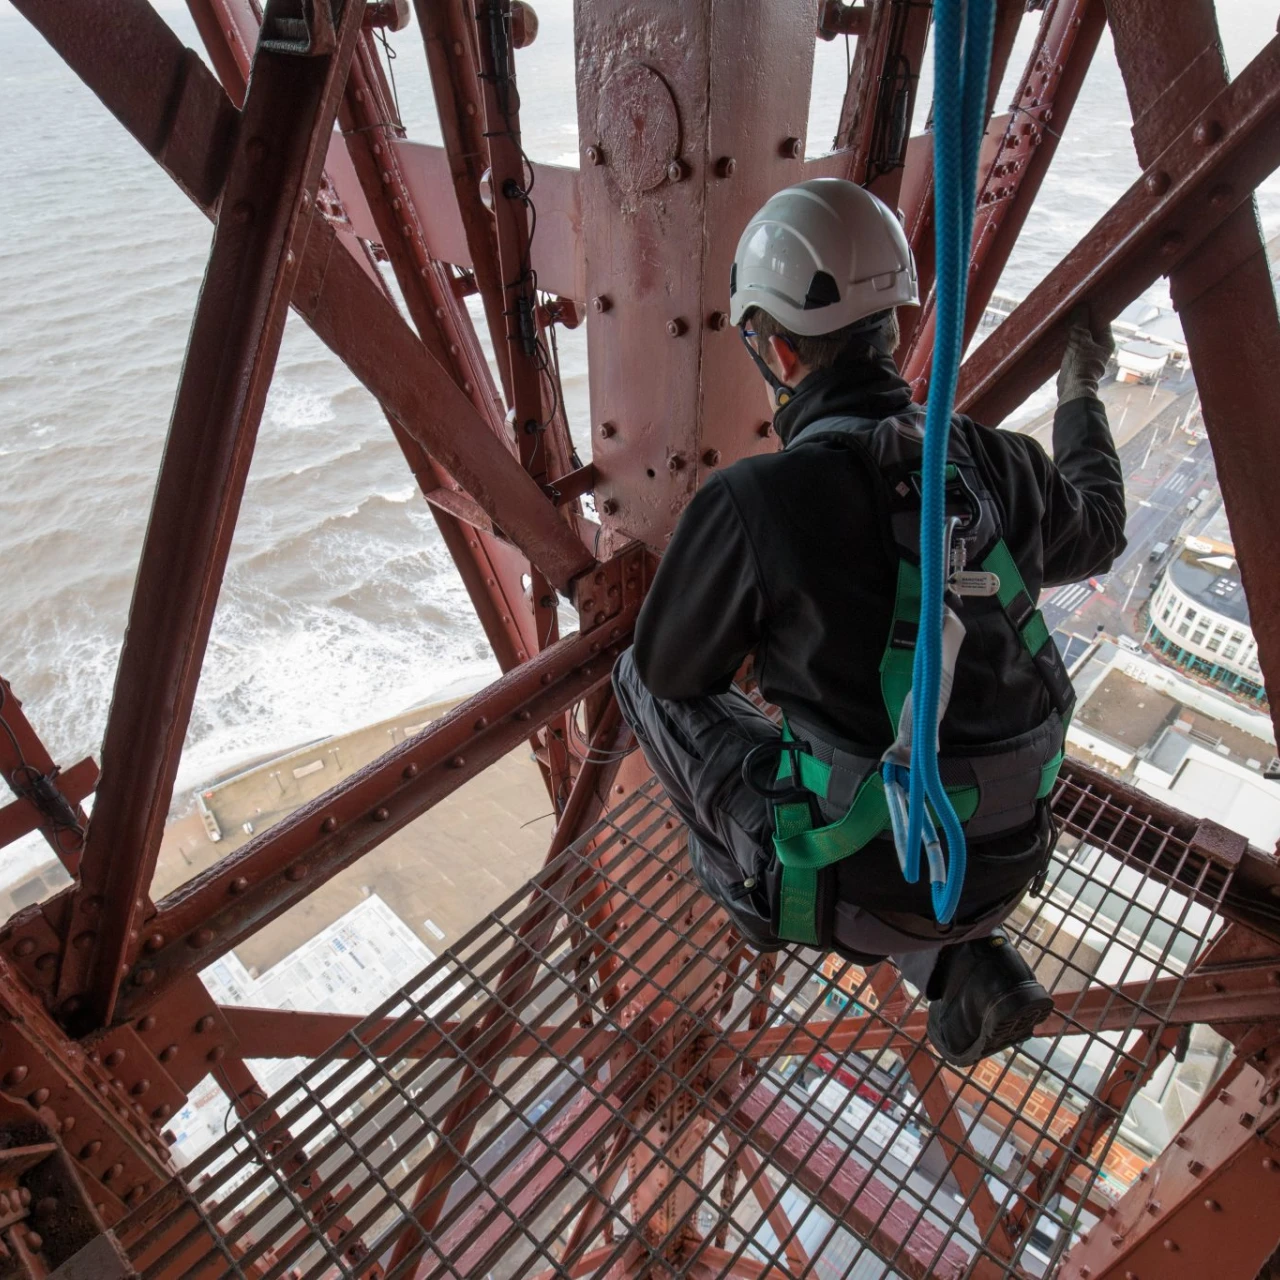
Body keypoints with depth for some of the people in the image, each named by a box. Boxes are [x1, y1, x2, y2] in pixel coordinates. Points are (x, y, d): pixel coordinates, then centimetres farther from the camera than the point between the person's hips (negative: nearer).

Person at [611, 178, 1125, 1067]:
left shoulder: (750, 502, -24)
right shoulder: (995, 461, -6)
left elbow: (667, 668, -7)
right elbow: (1095, 538, 18)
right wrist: (1082, 398, 34)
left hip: (861, 889, -5)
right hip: (1003, 861, 5)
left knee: (642, 679, 10)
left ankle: (746, 876, 31)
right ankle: (973, 972, 22)